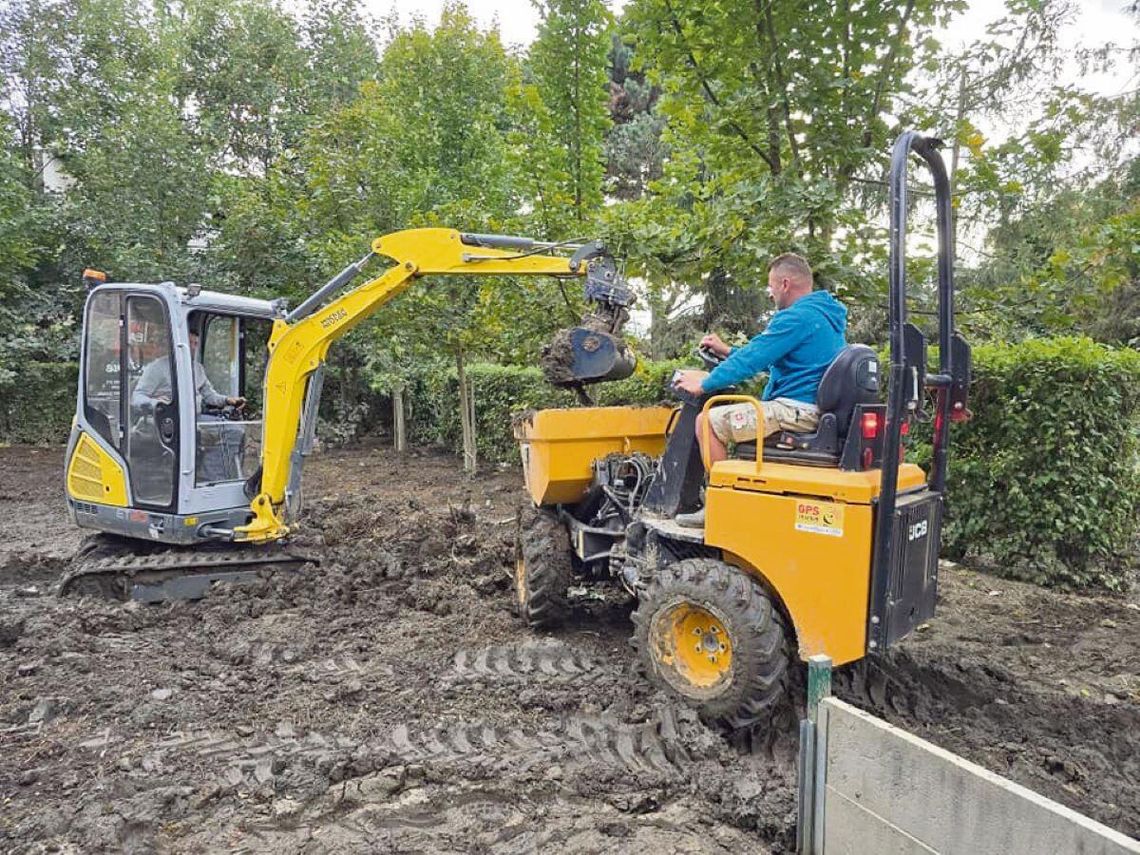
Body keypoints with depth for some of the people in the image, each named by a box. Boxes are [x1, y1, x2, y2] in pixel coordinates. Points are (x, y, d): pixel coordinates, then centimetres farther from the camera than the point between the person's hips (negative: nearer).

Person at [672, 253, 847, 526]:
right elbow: (768, 358, 26)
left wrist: (704, 384, -2)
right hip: (820, 409, 11)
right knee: (739, 413, 28)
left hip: (799, 411, -11)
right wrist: (728, 351, 28)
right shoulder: (826, 314, 18)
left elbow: (751, 361, -14)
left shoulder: (796, 317, -15)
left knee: (708, 421, -8)